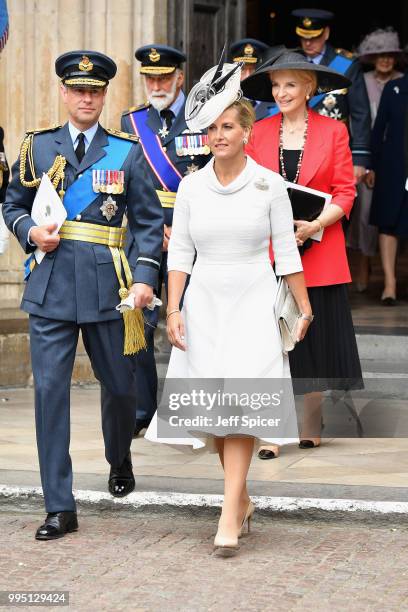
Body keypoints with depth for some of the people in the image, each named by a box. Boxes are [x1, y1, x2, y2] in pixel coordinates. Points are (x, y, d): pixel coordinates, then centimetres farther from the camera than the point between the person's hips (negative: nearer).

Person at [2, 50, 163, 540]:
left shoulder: (126, 152, 4)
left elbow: (149, 221, 4)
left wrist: (145, 277, -7)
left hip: (107, 286, 0)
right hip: (50, 287, 0)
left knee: (120, 385, 11)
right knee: (49, 389, -6)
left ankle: (120, 463, 44)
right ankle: (59, 508, -1)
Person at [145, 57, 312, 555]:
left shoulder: (270, 185, -3)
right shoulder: (191, 186, 3)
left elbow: (287, 252, 3)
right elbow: (180, 253, 5)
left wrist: (304, 308, 5)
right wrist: (173, 309, -2)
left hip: (254, 302, -3)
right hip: (204, 302, 3)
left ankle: (229, 518, -15)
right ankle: (241, 499, 22)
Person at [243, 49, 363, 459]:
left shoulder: (333, 131, 2)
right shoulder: (258, 132, 7)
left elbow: (345, 193, 0)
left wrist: (314, 225, -15)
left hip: (319, 251, -1)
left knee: (315, 337, 6)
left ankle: (311, 424, 20)